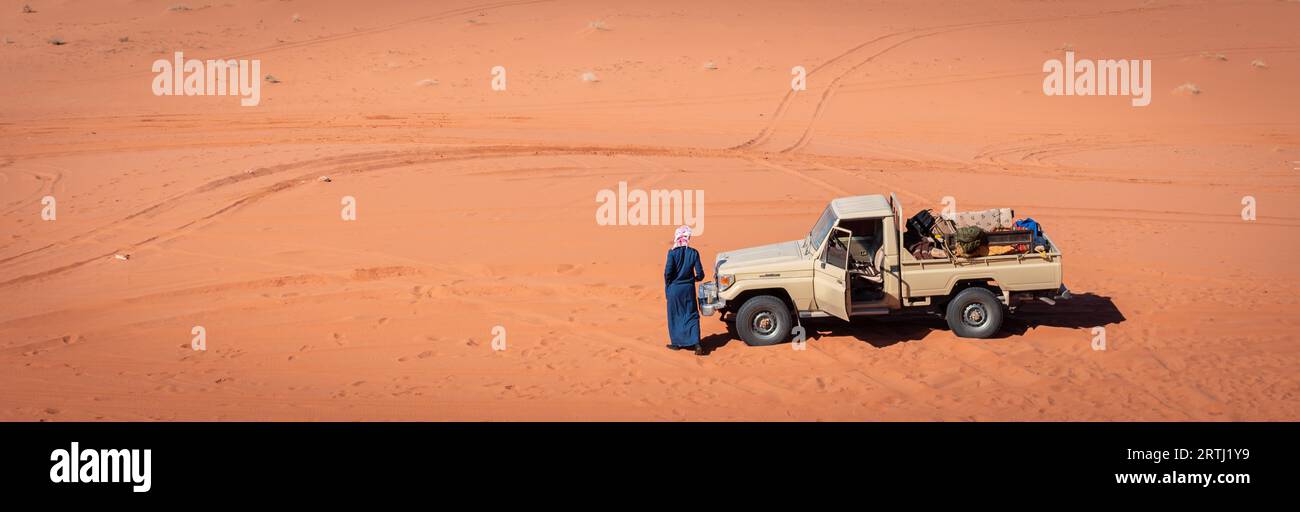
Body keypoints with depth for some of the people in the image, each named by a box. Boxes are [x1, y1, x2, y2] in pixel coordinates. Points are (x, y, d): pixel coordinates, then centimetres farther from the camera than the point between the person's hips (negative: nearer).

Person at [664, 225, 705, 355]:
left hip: (674, 288, -2)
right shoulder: (693, 253, -4)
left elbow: (668, 272, -16)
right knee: (692, 316, 7)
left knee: (675, 316, 13)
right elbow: (700, 274, -5)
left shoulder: (672, 253, -12)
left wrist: (667, 288, 0)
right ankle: (696, 343, -7)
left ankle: (676, 343, 20)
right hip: (689, 288, 2)